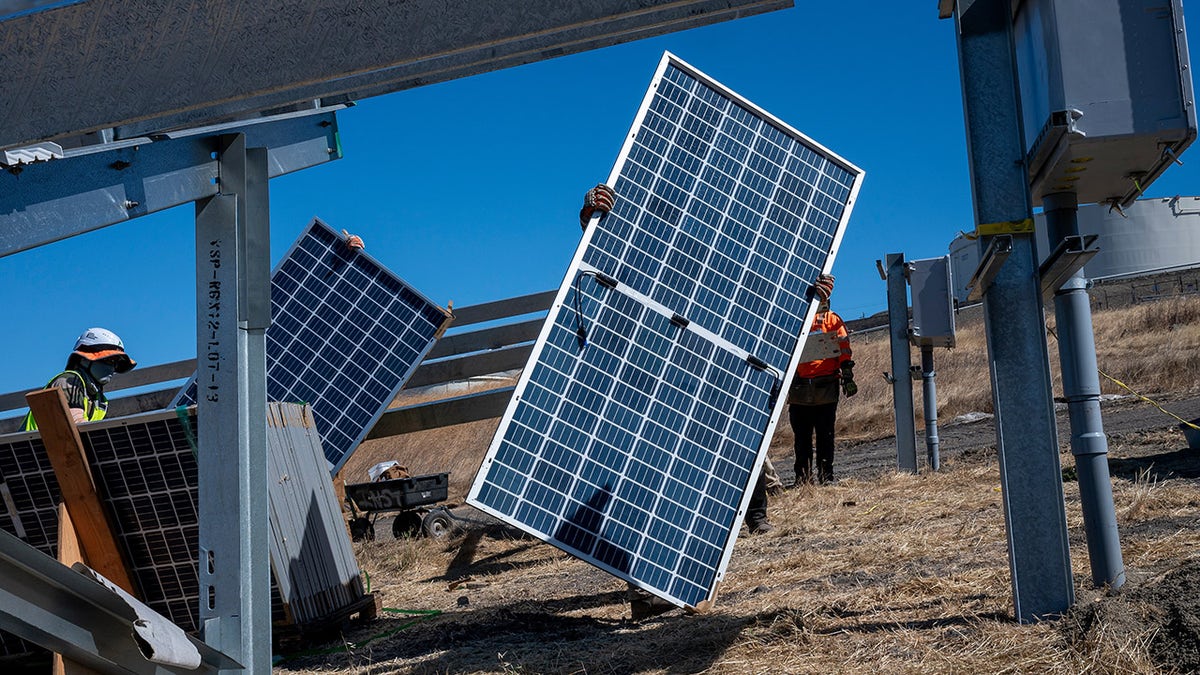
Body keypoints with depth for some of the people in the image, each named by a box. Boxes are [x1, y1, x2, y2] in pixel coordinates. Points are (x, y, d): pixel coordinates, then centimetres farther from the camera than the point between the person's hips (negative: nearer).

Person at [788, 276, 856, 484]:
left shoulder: (832, 320, 10)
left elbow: (843, 350, 3)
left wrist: (847, 376, -5)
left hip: (825, 387, -2)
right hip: (799, 387, 2)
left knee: (825, 435, -1)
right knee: (801, 436, 3)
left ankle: (825, 476, 2)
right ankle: (802, 477, 6)